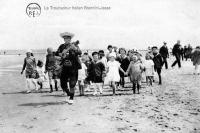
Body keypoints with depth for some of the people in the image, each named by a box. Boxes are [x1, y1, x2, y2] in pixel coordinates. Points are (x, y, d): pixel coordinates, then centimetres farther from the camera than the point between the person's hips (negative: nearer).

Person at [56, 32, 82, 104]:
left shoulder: (74, 46, -1)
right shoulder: (62, 46, 8)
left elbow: (80, 53, -18)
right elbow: (57, 53, -4)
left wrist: (75, 48, -36)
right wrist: (61, 54, -25)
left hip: (73, 68, -4)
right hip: (65, 68, 4)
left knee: (72, 84, -6)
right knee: (63, 84, 5)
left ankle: (71, 98, 9)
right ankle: (69, 95, 30)